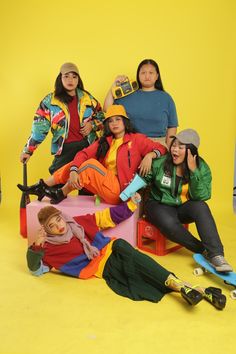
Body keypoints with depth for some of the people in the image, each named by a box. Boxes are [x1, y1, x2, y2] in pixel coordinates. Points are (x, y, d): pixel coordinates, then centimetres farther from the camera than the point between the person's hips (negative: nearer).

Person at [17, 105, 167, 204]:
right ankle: (42, 187, -1)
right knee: (75, 166, -4)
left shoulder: (136, 139, 1)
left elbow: (161, 148, -1)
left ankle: (61, 194, -6)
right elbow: (83, 154, 1)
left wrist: (149, 155, -24)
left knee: (90, 164, -22)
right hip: (106, 185, 6)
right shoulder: (104, 142, 13)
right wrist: (73, 171, -18)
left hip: (119, 190, -6)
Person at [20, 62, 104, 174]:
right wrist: (28, 150, -3)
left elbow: (101, 116, 20)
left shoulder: (87, 98, 9)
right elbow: (39, 127, 1)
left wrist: (92, 124, -2)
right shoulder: (50, 100, 4)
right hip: (64, 149, -2)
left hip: (88, 146, 2)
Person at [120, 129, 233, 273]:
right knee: (169, 224, -35)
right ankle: (204, 251, -18)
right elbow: (143, 178, 2)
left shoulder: (202, 167, -8)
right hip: (160, 205, -1)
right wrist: (130, 192, -15)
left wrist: (194, 171, -27)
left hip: (184, 208, 1)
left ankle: (216, 255, -32)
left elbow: (201, 197, -17)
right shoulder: (160, 162, -12)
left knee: (201, 207, -33)